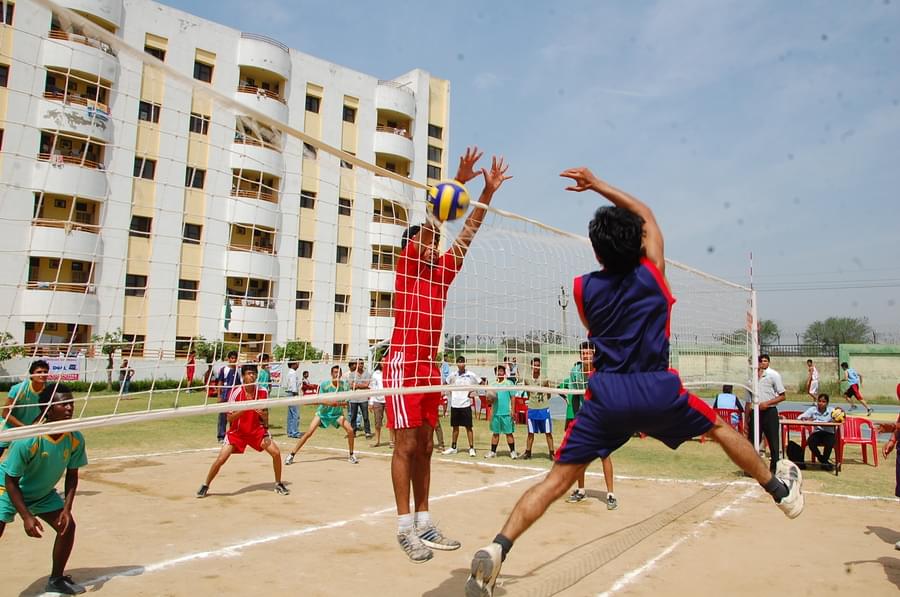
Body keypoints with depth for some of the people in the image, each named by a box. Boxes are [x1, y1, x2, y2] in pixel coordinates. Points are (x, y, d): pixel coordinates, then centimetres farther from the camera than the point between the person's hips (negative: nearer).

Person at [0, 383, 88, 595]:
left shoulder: (75, 439, -21)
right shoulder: (27, 440, -36)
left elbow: (72, 476, -8)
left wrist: (67, 509, -16)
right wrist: (26, 517, -28)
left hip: (43, 492, 5)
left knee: (67, 525, -1)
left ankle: (56, 580, 19)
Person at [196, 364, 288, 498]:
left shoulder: (263, 391, -8)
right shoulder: (236, 391, -16)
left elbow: (265, 416, 4)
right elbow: (229, 418, -15)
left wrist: (263, 414, -19)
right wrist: (244, 408, -29)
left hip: (257, 430, 2)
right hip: (237, 431, -2)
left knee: (276, 452, -10)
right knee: (221, 459, -13)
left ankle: (278, 484, 11)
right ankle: (205, 486, 14)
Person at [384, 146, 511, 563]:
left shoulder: (442, 272, 15)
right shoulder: (407, 267, 0)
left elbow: (466, 234, 14)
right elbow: (428, 225, -11)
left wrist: (488, 191, 9)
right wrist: (459, 180, -17)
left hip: (430, 367, 7)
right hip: (403, 363, -7)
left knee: (425, 446, 9)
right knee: (406, 445, -6)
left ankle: (423, 523, 16)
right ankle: (405, 527, 0)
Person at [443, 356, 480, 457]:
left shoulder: (471, 375, -4)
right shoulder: (453, 375, 4)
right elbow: (446, 384, 20)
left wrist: (473, 392, -8)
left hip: (466, 404, -3)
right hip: (454, 404, 3)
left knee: (468, 427, -1)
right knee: (455, 427, 11)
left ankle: (471, 448, 5)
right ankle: (453, 447, 20)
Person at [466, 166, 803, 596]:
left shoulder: (584, 289, 2)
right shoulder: (653, 274, 3)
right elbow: (647, 215, 18)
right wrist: (598, 184, 19)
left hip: (606, 396, 0)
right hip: (658, 391, 0)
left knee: (557, 479, 0)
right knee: (720, 427, 28)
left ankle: (498, 548, -12)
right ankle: (781, 490, 44)